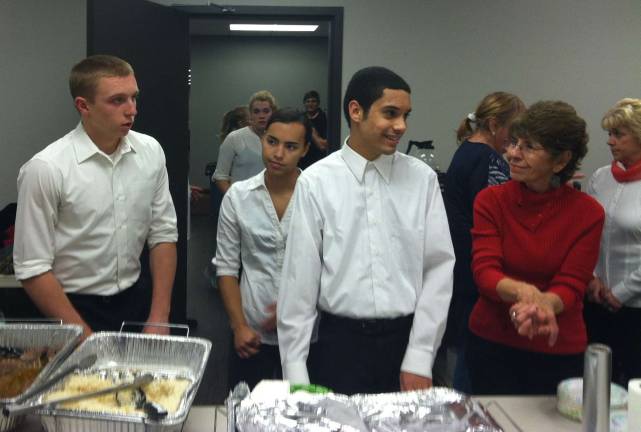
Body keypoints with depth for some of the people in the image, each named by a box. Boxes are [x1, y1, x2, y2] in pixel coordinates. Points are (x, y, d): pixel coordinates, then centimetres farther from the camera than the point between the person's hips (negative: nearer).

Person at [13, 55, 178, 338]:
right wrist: (86, 338, -16)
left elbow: (163, 234, 2)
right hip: (71, 309, -4)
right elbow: (33, 268, -14)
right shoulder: (45, 168, -17)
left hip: (134, 303, 4)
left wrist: (159, 317, -4)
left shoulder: (150, 151, -4)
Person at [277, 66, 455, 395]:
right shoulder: (316, 182, -5)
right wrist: (295, 372, -3)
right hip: (341, 341, -1)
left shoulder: (422, 178, 0)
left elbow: (439, 266, -1)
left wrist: (419, 359, -5)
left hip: (406, 338, 2)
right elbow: (299, 278, -3)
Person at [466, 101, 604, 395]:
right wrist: (523, 291, -34)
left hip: (559, 351, 0)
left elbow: (571, 287, -10)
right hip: (491, 344, 1)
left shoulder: (588, 213, -8)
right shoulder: (490, 201, -5)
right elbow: (484, 271, -13)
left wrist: (541, 304, -33)